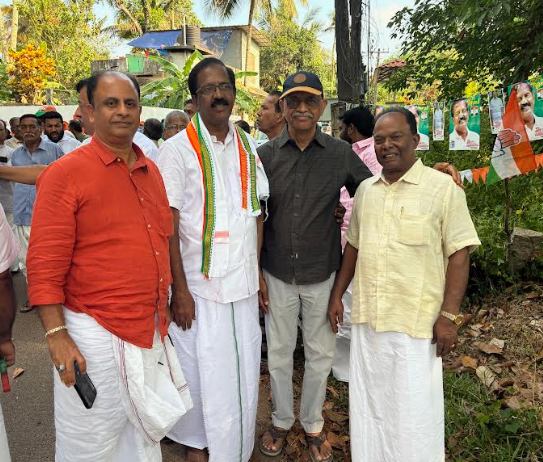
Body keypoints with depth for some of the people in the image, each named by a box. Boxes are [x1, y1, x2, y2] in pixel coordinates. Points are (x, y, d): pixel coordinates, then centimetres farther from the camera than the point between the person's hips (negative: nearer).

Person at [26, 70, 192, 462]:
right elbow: (44, 266, -13)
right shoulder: (65, 173, -12)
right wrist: (56, 336, -16)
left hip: (151, 330, 6)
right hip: (96, 333, -6)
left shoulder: (151, 171, 8)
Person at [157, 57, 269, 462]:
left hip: (244, 285, 4)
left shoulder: (247, 148, 9)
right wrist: (180, 289, -13)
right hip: (199, 285, -4)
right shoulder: (178, 149, -6)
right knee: (201, 372, 8)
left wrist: (257, 271, 7)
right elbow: (168, 225, -10)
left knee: (243, 371, 13)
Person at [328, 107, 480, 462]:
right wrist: (337, 294, 13)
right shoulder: (365, 189, 9)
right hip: (366, 316, 5)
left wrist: (449, 315, -12)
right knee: (369, 405, 17)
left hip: (416, 322, -5)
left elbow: (459, 255, -8)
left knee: (413, 411, 7)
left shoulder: (442, 188, -7)